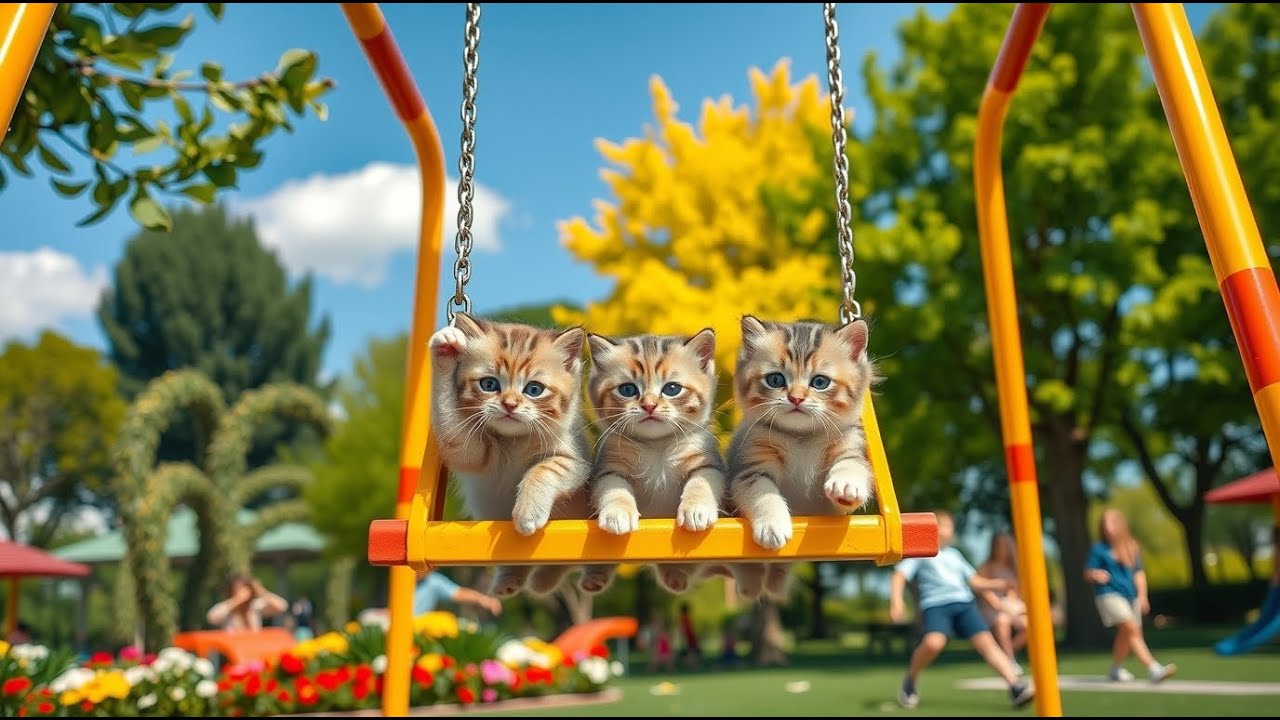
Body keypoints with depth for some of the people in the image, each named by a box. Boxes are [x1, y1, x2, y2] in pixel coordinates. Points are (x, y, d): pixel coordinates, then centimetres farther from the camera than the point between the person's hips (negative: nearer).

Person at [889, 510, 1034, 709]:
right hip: (936, 605, -5)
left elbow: (974, 580, 30)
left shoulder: (954, 554, 27)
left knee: (987, 641, -15)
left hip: (965, 603, 5)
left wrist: (995, 584, 12)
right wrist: (896, 602, -16)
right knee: (933, 642, -30)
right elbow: (900, 576, 0)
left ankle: (1016, 686, -22)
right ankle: (911, 679, -6)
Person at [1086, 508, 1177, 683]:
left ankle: (1116, 670, 32)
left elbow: (1139, 573, 15)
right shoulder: (1098, 549, -4)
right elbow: (1088, 573, -2)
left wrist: (1142, 596, 7)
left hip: (1131, 595, 6)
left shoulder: (1132, 547, 9)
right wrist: (1096, 575, -25)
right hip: (1109, 594, -6)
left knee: (1125, 634, 13)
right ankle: (1154, 669, -24)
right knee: (1132, 628, -21)